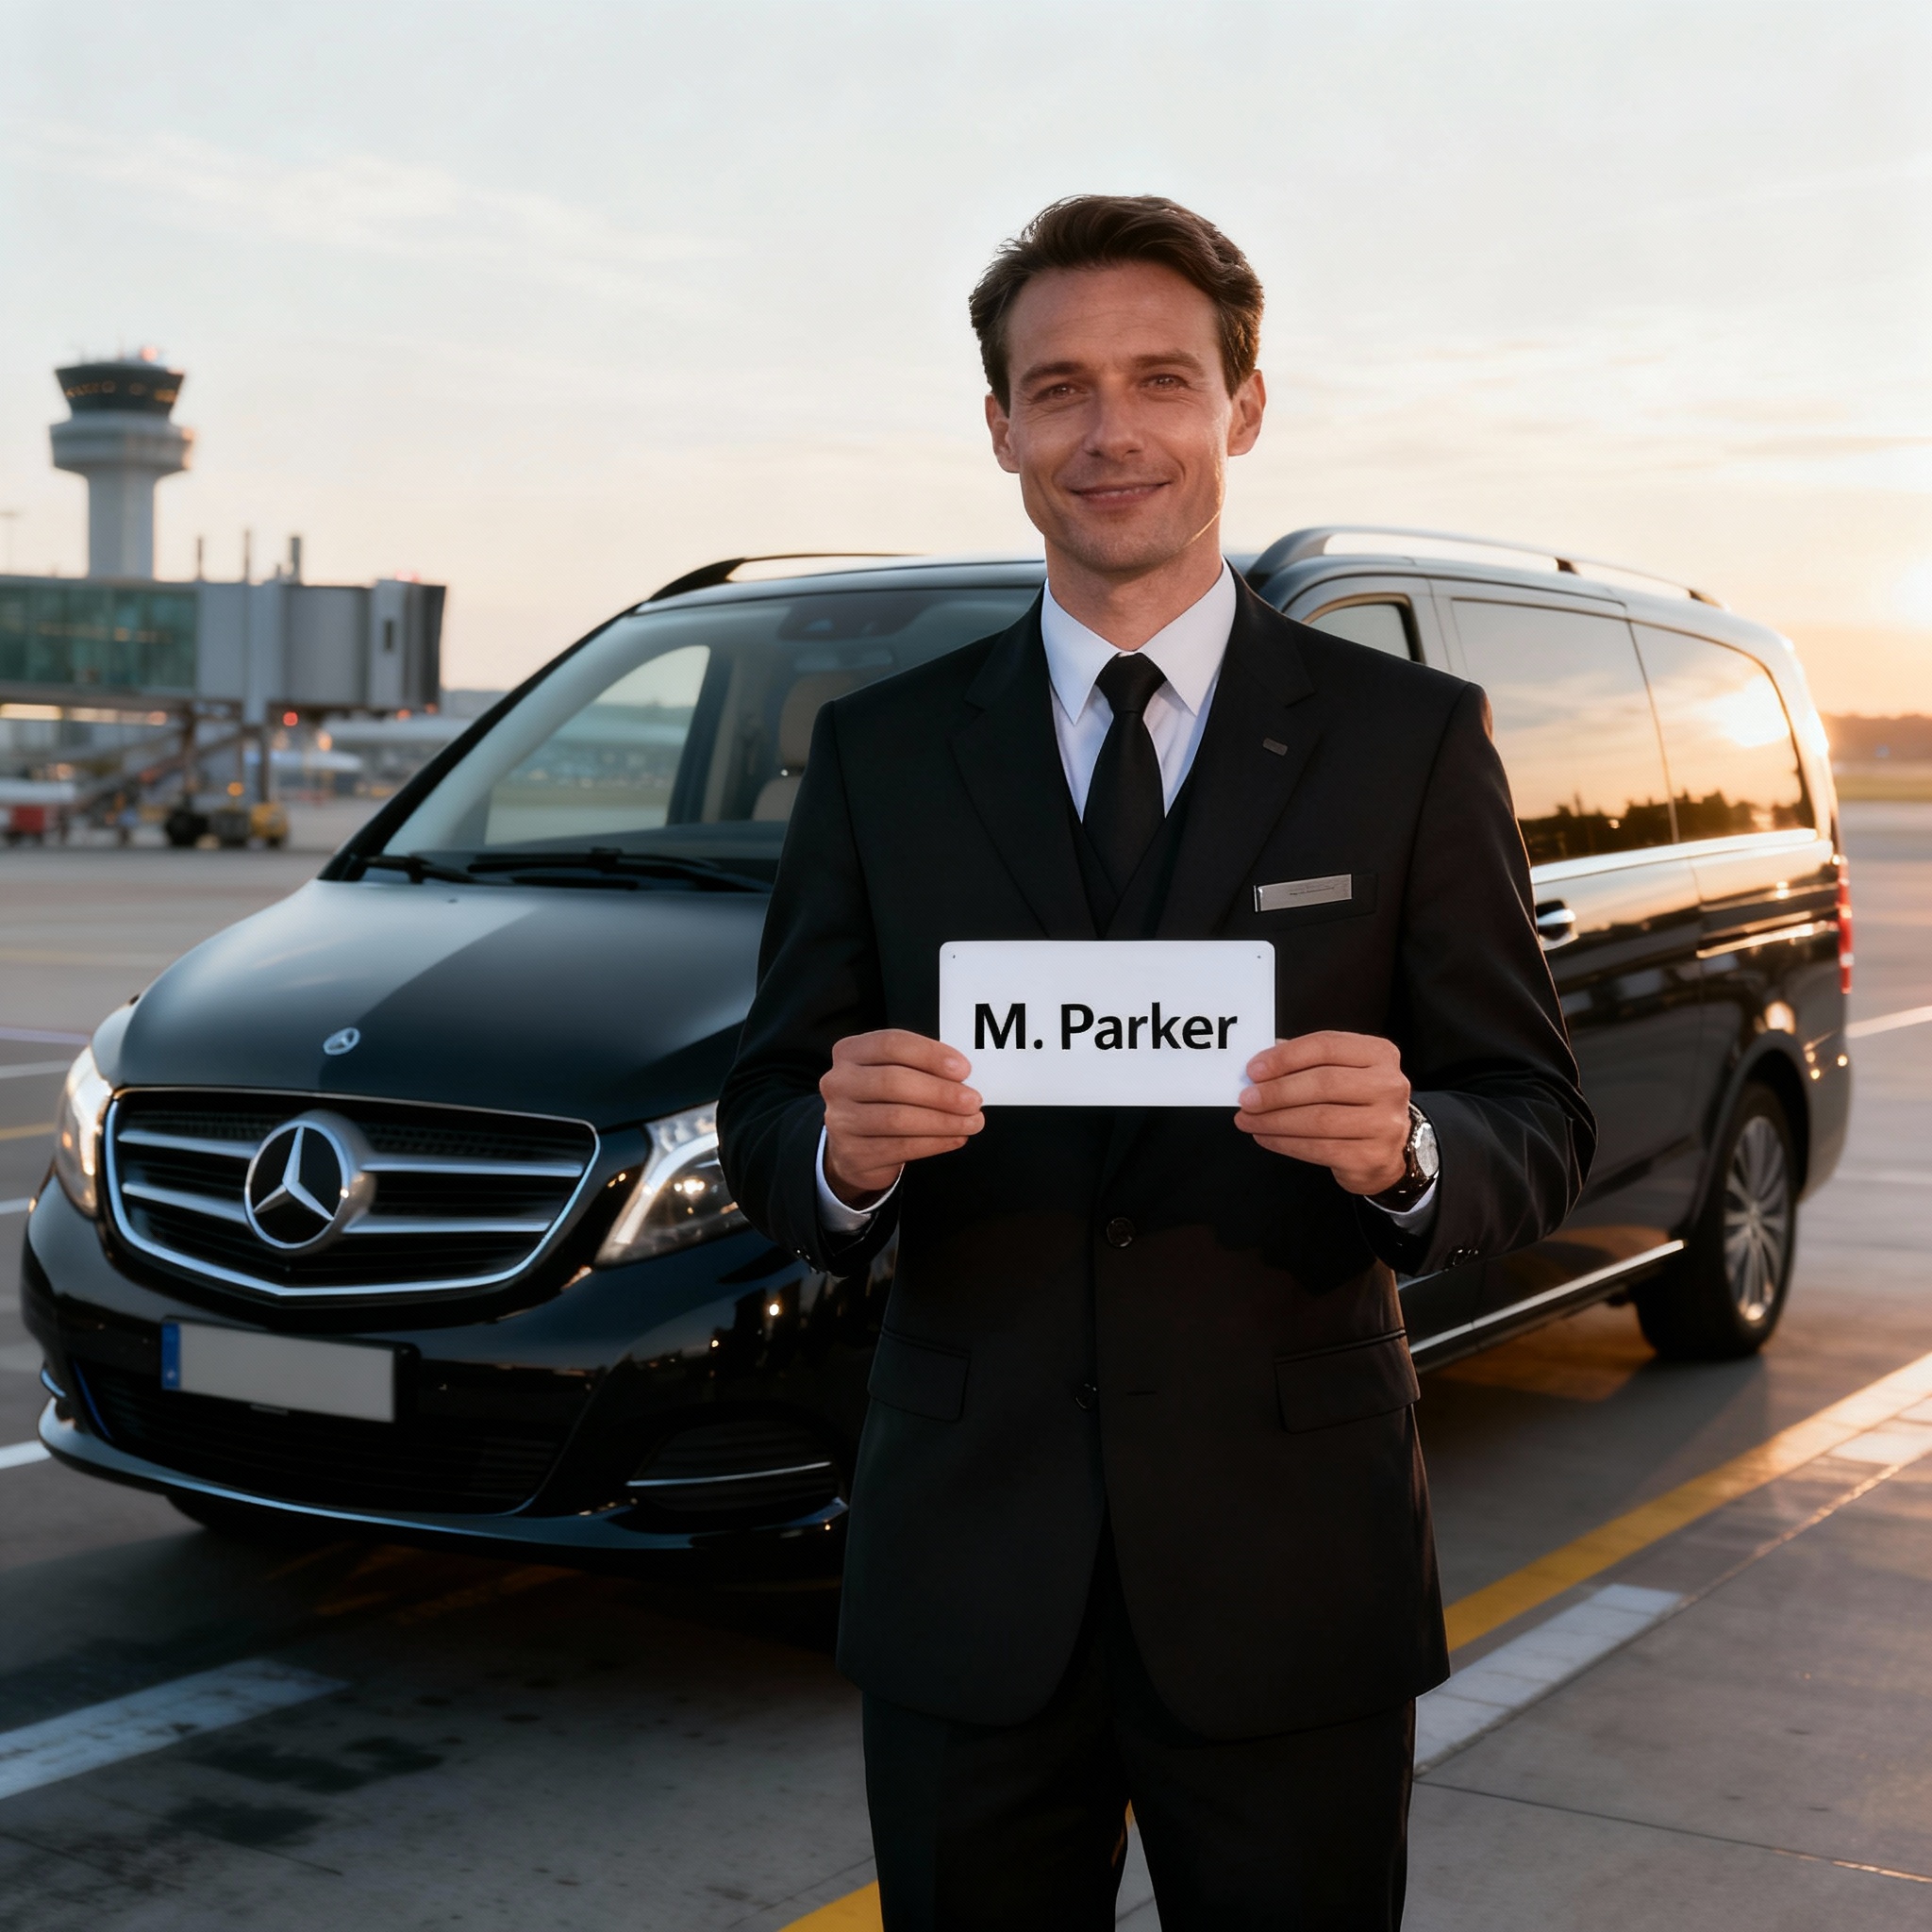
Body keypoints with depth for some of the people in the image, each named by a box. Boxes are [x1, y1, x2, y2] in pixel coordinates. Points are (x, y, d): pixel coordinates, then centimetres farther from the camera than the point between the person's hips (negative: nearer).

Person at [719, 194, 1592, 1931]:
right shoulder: (882, 752, 5)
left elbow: (1538, 1130, -1)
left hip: (1291, 1584, -1)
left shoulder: (1411, 741, 0)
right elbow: (763, 1120, 6)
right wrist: (837, 1153, -18)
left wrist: (1408, 1148, -23)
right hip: (968, 1581, 1)